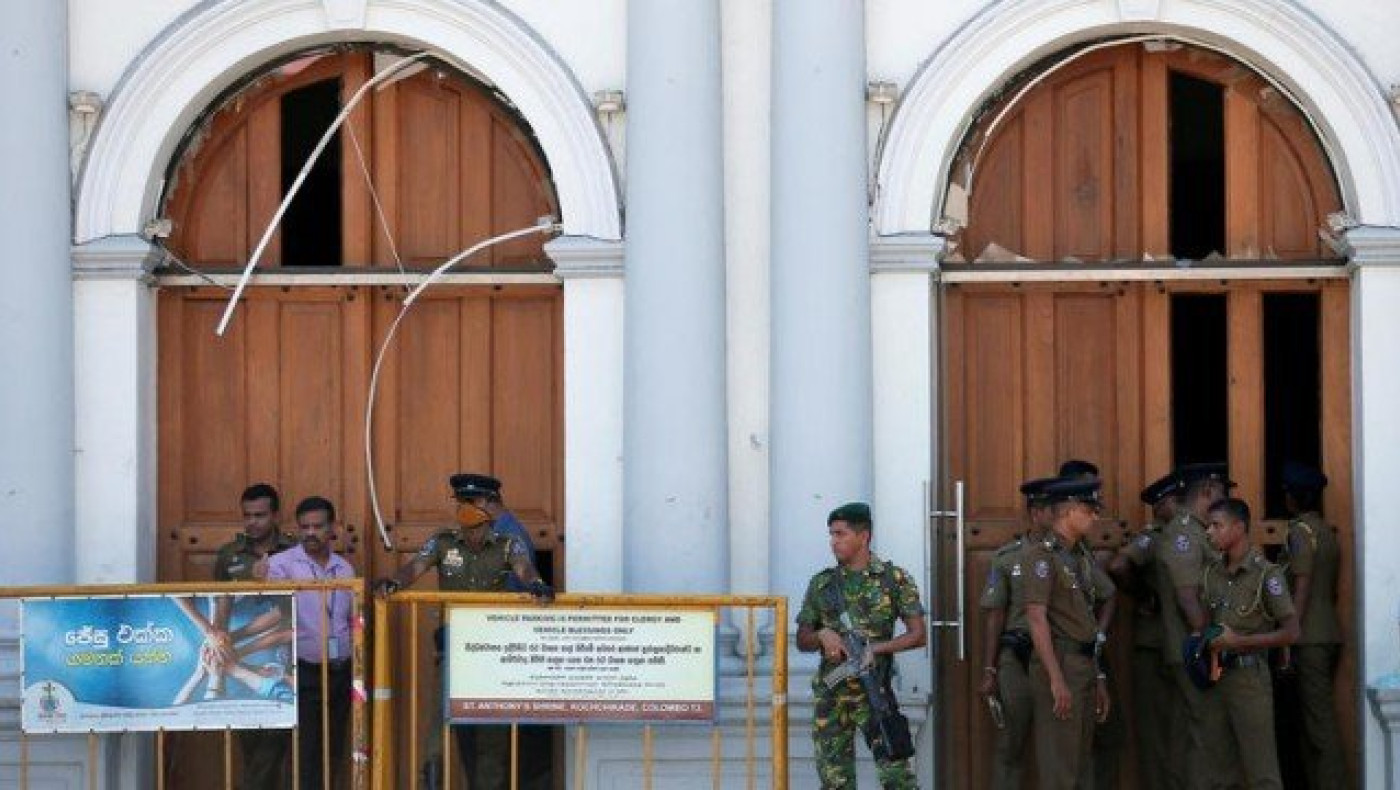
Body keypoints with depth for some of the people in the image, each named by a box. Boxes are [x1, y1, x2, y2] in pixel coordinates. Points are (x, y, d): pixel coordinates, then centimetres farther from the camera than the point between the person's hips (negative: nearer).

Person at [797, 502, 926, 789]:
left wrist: (875, 649, -14)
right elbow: (802, 641, 14)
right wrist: (823, 635, -8)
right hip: (830, 693, 3)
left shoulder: (894, 579, 1)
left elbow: (918, 635, -1)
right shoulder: (821, 583, 10)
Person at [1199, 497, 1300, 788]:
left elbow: (1290, 632, -11)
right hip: (1216, 677, 6)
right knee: (1213, 766, 11)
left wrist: (1239, 641, -16)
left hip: (1249, 676, -6)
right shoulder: (1211, 573, 9)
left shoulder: (1266, 574, -9)